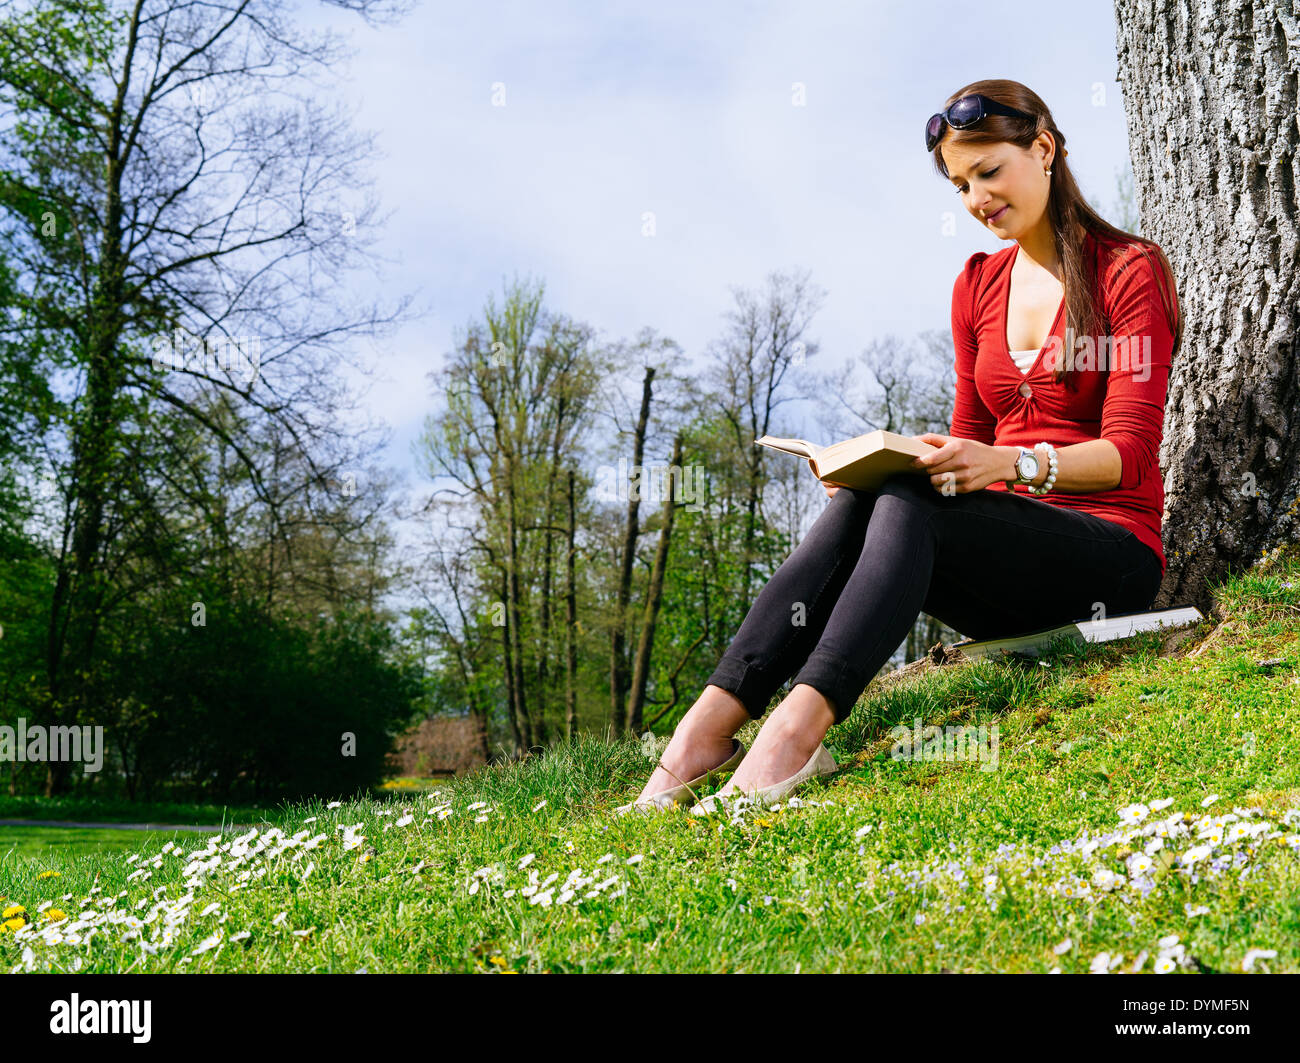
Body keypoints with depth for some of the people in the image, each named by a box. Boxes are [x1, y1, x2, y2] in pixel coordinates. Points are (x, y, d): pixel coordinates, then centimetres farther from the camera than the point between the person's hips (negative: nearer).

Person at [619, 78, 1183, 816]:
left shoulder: (1131, 270, -2)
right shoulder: (978, 284, 15)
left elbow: (1130, 452, -12)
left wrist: (1014, 464, -31)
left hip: (1113, 552, -4)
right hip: (1004, 550, 5)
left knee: (908, 504, -33)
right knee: (860, 502, -28)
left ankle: (797, 727, -49)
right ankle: (712, 720, -40)